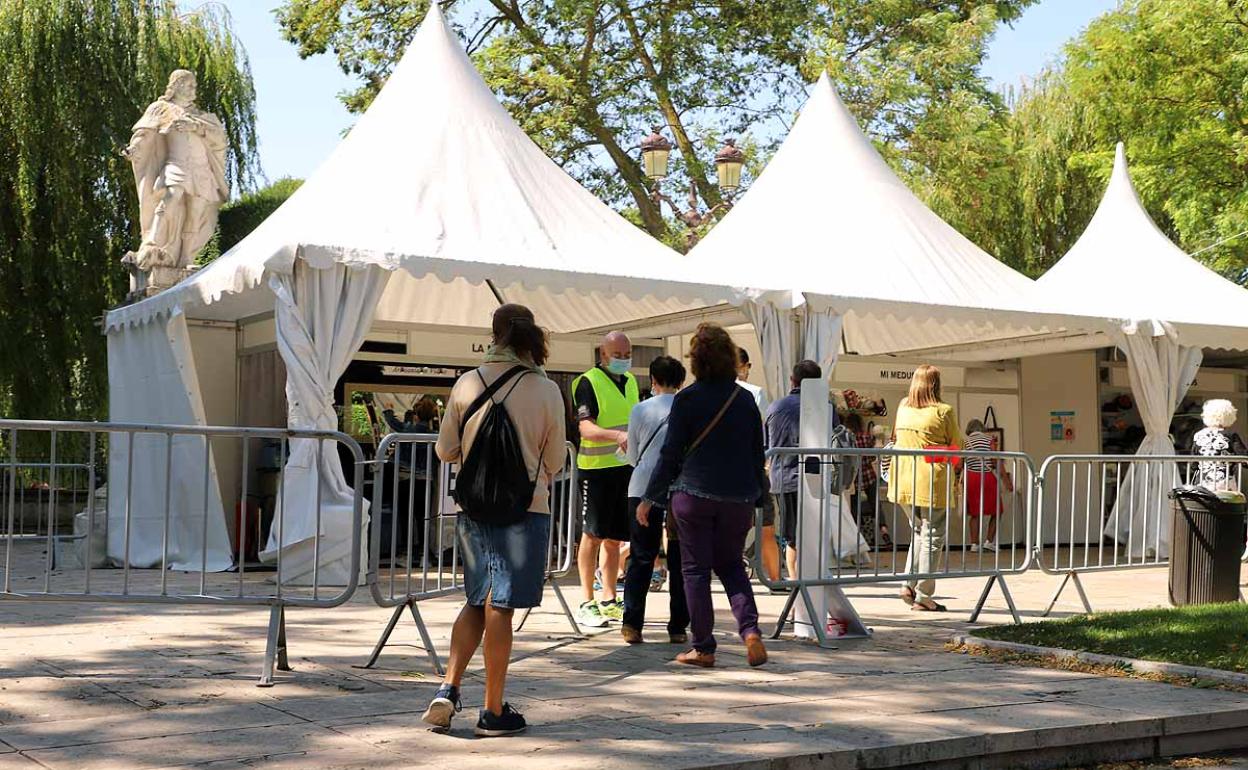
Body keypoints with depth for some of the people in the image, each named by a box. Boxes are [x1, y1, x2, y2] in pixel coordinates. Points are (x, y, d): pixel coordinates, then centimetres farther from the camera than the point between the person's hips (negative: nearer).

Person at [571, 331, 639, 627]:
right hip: (596, 468, -6)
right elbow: (585, 427, -19)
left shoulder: (631, 381, 15)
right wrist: (617, 436, -34)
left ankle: (609, 601, 18)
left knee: (614, 537, 10)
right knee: (593, 535, -3)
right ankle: (587, 603, 2)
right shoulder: (588, 383, -8)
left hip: (625, 467, 6)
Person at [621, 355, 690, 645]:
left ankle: (632, 625, -1)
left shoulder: (640, 410, 2)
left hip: (644, 489, 0)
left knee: (641, 558, 6)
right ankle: (678, 627, 8)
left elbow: (632, 457, 10)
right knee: (680, 560, 8)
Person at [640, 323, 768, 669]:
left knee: (696, 569, 6)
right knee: (731, 565, 17)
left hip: (694, 493, -3)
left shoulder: (687, 399, -7)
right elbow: (758, 455, 9)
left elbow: (670, 454, -6)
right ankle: (751, 631, -2)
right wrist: (755, 499, 19)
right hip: (738, 497, 4)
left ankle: (703, 648, 7)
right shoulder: (745, 399, 4)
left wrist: (650, 498, 2)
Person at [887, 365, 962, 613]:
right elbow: (957, 446, -1)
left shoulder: (903, 408, 7)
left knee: (918, 532, 21)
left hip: (903, 481, 6)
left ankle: (909, 584, 11)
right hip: (933, 481, -6)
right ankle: (923, 596, 3)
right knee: (932, 537, 3)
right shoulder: (943, 411, -8)